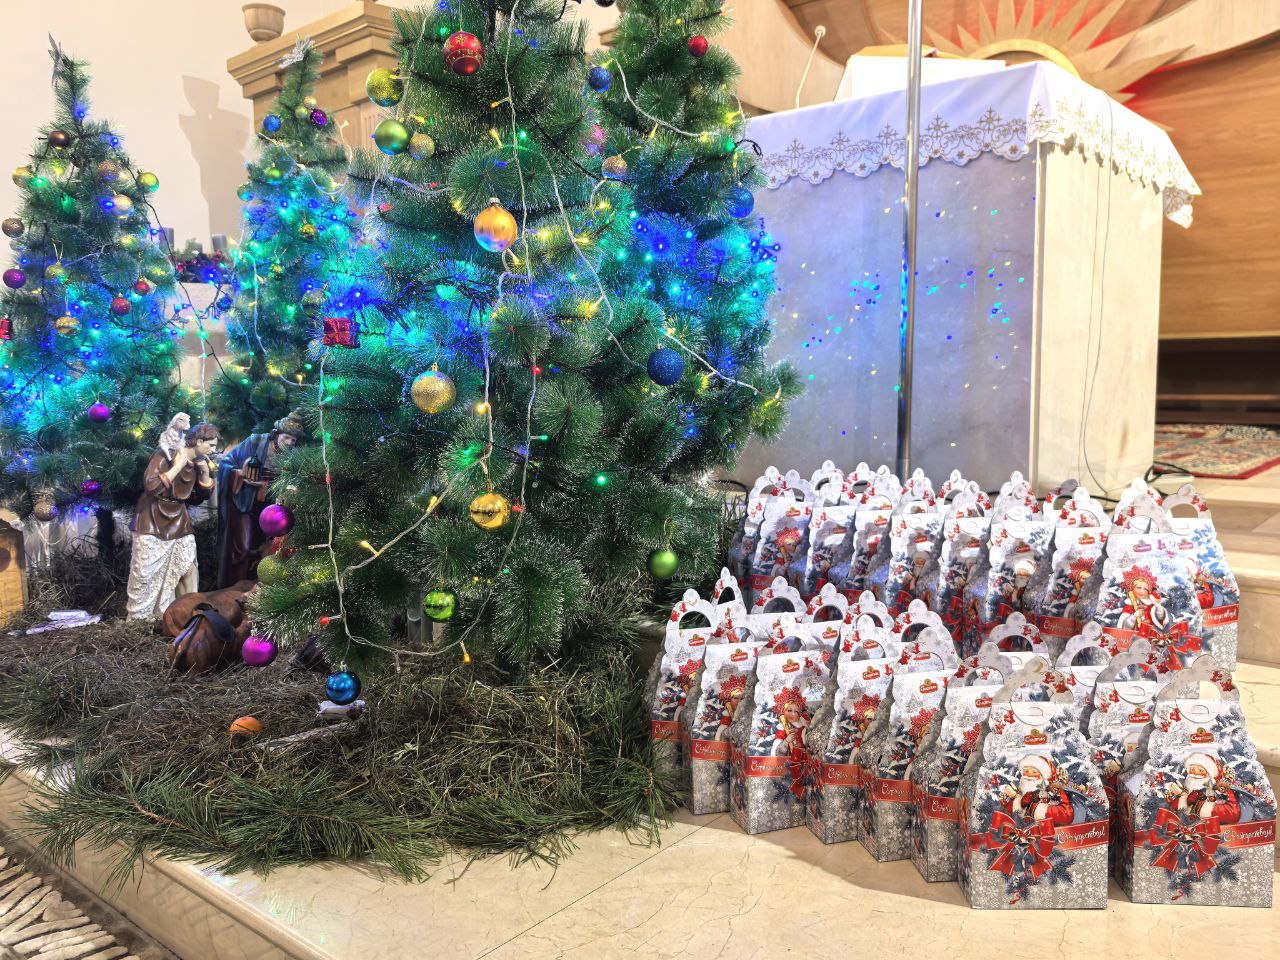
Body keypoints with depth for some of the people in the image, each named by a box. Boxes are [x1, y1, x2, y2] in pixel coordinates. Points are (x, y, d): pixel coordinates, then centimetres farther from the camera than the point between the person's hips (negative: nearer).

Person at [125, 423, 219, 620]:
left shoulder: (200, 462, 1)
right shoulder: (164, 456, -16)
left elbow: (204, 496, 8)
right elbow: (151, 486, -27)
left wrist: (205, 472, -8)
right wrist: (178, 466, -24)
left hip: (179, 523, 5)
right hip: (153, 522, -5)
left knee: (187, 569, 4)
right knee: (145, 572, -1)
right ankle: (138, 617, 12)